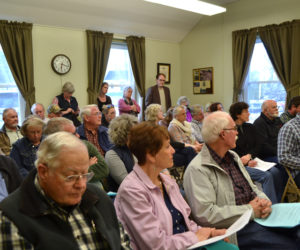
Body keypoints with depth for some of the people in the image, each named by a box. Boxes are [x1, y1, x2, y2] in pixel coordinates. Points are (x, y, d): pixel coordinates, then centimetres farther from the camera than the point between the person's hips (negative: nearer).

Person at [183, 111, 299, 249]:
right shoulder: (197, 169, -16)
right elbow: (205, 214, -22)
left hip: (259, 216, 9)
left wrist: (264, 201, -2)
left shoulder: (233, 156, 14)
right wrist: (250, 210, -16)